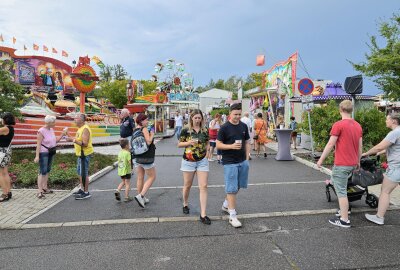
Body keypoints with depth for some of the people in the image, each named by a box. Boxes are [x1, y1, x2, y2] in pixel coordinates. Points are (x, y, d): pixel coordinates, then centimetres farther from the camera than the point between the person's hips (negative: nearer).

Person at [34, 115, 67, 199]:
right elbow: (38, 144, -19)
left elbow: (56, 140, 10)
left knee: (47, 170, 12)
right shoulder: (41, 131, -17)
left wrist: (62, 134, 0)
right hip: (43, 153, -8)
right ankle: (39, 191, -8)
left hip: (51, 152, 8)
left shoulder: (51, 129, 6)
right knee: (42, 171, -10)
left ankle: (45, 188, 21)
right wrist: (37, 156, -23)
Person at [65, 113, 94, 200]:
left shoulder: (85, 129, -18)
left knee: (84, 173, -6)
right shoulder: (80, 128, 14)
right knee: (80, 172, 18)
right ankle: (82, 189, 30)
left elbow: (85, 143, -25)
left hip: (85, 154, -11)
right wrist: (71, 139, 10)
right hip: (80, 154, 11)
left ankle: (86, 193, 1)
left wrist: (73, 140, -24)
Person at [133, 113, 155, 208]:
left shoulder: (135, 130, 9)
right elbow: (148, 142, -24)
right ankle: (141, 196, -8)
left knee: (140, 178, 14)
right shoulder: (144, 129, -15)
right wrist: (152, 134, -8)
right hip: (146, 157, -8)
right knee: (152, 177, 4)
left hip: (137, 157, 8)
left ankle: (141, 198, 23)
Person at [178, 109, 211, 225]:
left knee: (203, 187, -4)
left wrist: (207, 152, -1)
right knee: (187, 185, 13)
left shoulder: (205, 130, 4)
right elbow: (179, 144, 1)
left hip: (202, 161, 2)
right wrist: (189, 142, -17)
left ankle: (203, 215, 0)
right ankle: (185, 205, 40)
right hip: (189, 161, -1)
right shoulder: (186, 130, -4)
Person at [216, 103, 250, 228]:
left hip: (243, 161, 6)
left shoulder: (244, 126, 7)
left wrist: (247, 158, 7)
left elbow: (247, 143, 13)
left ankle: (226, 204, 37)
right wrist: (231, 146, -22)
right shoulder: (224, 128, -8)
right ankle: (232, 216, 6)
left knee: (237, 186, 15)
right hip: (230, 162, -6)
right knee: (231, 189, -2)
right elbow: (218, 145, -8)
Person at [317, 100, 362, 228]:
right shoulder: (358, 126, 8)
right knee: (340, 185, 26)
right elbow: (360, 146, 13)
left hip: (341, 164, -8)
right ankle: (343, 209, 32)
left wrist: (321, 159, -5)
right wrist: (358, 161, 24)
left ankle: (345, 220, 6)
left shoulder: (338, 125, -14)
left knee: (341, 191, 0)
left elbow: (330, 145, -13)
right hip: (353, 164, 8)